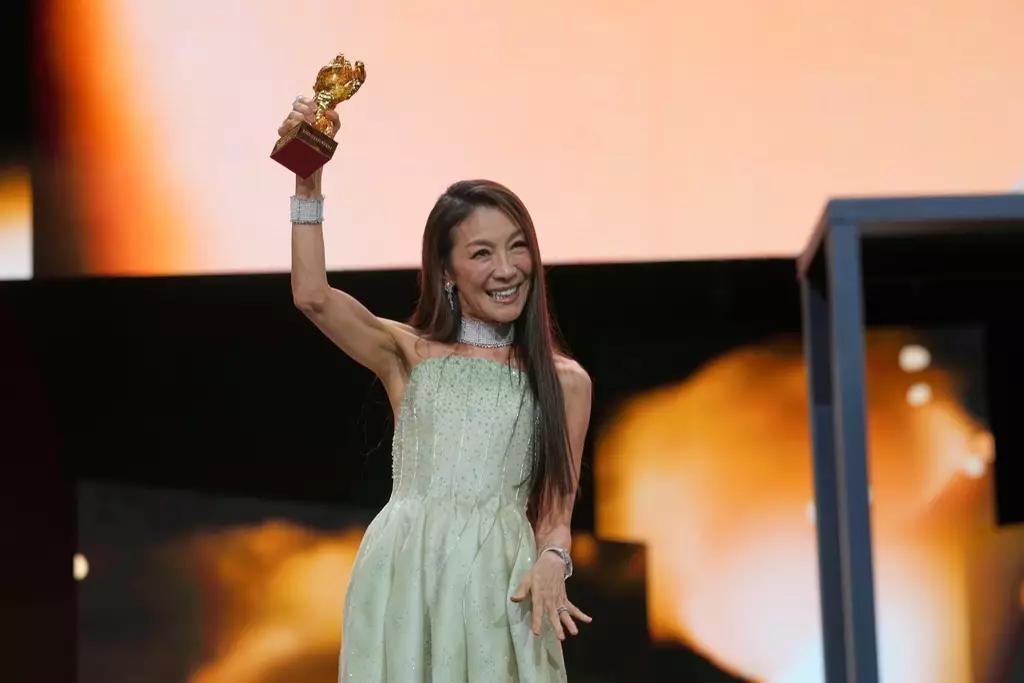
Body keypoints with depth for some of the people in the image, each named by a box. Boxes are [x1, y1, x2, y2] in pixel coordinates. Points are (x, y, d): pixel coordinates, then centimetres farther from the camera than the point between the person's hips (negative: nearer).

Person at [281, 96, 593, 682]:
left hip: (499, 581, 0)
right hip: (403, 569, 0)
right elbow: (313, 296, -7)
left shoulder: (565, 381, 9)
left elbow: (555, 512, 9)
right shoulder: (408, 354, 8)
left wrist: (551, 560, -12)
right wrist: (308, 182, -12)